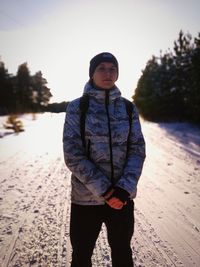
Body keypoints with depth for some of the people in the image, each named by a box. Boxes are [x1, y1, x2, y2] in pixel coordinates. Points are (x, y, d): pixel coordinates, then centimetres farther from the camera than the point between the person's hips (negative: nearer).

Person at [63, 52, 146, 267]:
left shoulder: (128, 108, 2)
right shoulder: (77, 107, -6)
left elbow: (137, 150, -1)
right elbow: (73, 155, -11)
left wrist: (124, 188, -15)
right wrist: (105, 191, -16)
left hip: (122, 196, 2)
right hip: (86, 196, -2)